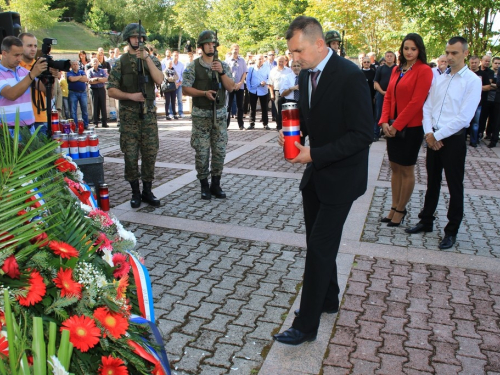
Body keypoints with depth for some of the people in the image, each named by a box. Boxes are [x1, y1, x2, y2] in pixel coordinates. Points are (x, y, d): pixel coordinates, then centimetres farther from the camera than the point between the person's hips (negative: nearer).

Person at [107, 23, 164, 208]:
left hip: (149, 113, 1)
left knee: (150, 154, 3)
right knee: (131, 155, 1)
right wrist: (130, 96, -14)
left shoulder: (151, 59, 9)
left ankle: (147, 191, 15)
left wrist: (147, 58, -15)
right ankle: (135, 192, 14)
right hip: (129, 115, -1)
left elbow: (159, 80, -11)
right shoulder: (121, 62, 4)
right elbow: (111, 90, 0)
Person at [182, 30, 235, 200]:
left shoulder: (223, 65, 7)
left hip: (220, 114, 3)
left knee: (219, 151, 4)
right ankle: (204, 185, 12)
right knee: (202, 152, -1)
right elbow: (185, 89, -5)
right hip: (201, 114, -3)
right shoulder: (193, 67, -1)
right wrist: (204, 93, -17)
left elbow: (231, 87, -1)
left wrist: (221, 72, -15)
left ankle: (216, 184, 16)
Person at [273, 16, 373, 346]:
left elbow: (364, 134, -22)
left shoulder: (350, 76, -20)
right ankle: (328, 300, 37)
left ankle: (306, 325, 7)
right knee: (317, 242, 17)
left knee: (320, 247, -5)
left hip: (340, 176, -8)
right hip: (315, 172, 8)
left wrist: (314, 155, -24)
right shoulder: (306, 75, 5)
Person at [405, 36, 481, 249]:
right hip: (433, 138, 5)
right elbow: (427, 107, 6)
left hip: (454, 139, -5)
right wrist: (428, 132, -9)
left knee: (455, 186, 5)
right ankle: (426, 221, 29)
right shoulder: (439, 79, 9)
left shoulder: (472, 81, -8)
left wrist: (438, 135, -14)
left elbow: (464, 117, -15)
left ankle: (452, 230, 17)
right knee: (432, 182, 16)